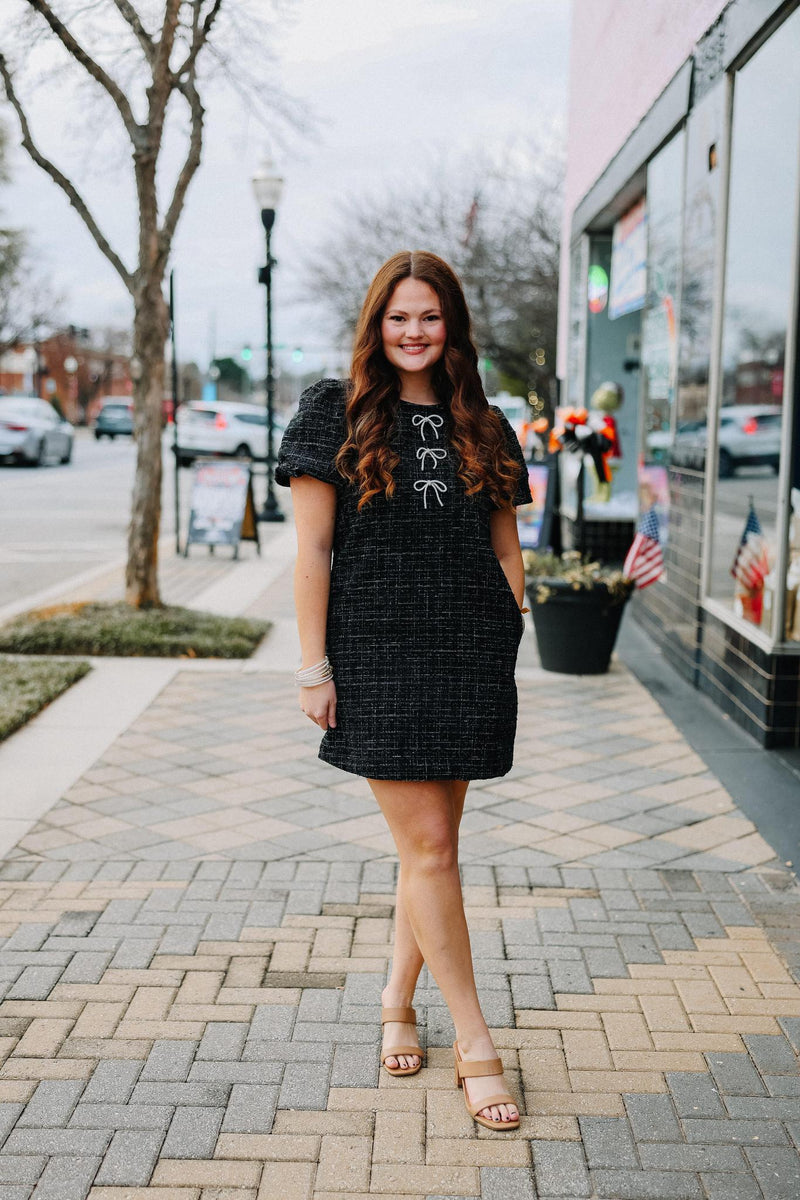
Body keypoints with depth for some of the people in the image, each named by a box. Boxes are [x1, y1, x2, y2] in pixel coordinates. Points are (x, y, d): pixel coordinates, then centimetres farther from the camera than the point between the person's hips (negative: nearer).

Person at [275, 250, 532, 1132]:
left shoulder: (483, 427, 12)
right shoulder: (334, 411, 1)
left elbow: (505, 548, 15)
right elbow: (312, 548, -3)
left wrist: (508, 647, 8)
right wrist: (313, 665, -7)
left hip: (469, 655, 4)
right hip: (376, 653, -4)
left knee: (431, 842, 10)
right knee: (427, 845, -4)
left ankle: (397, 1003, 30)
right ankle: (474, 1042, 7)